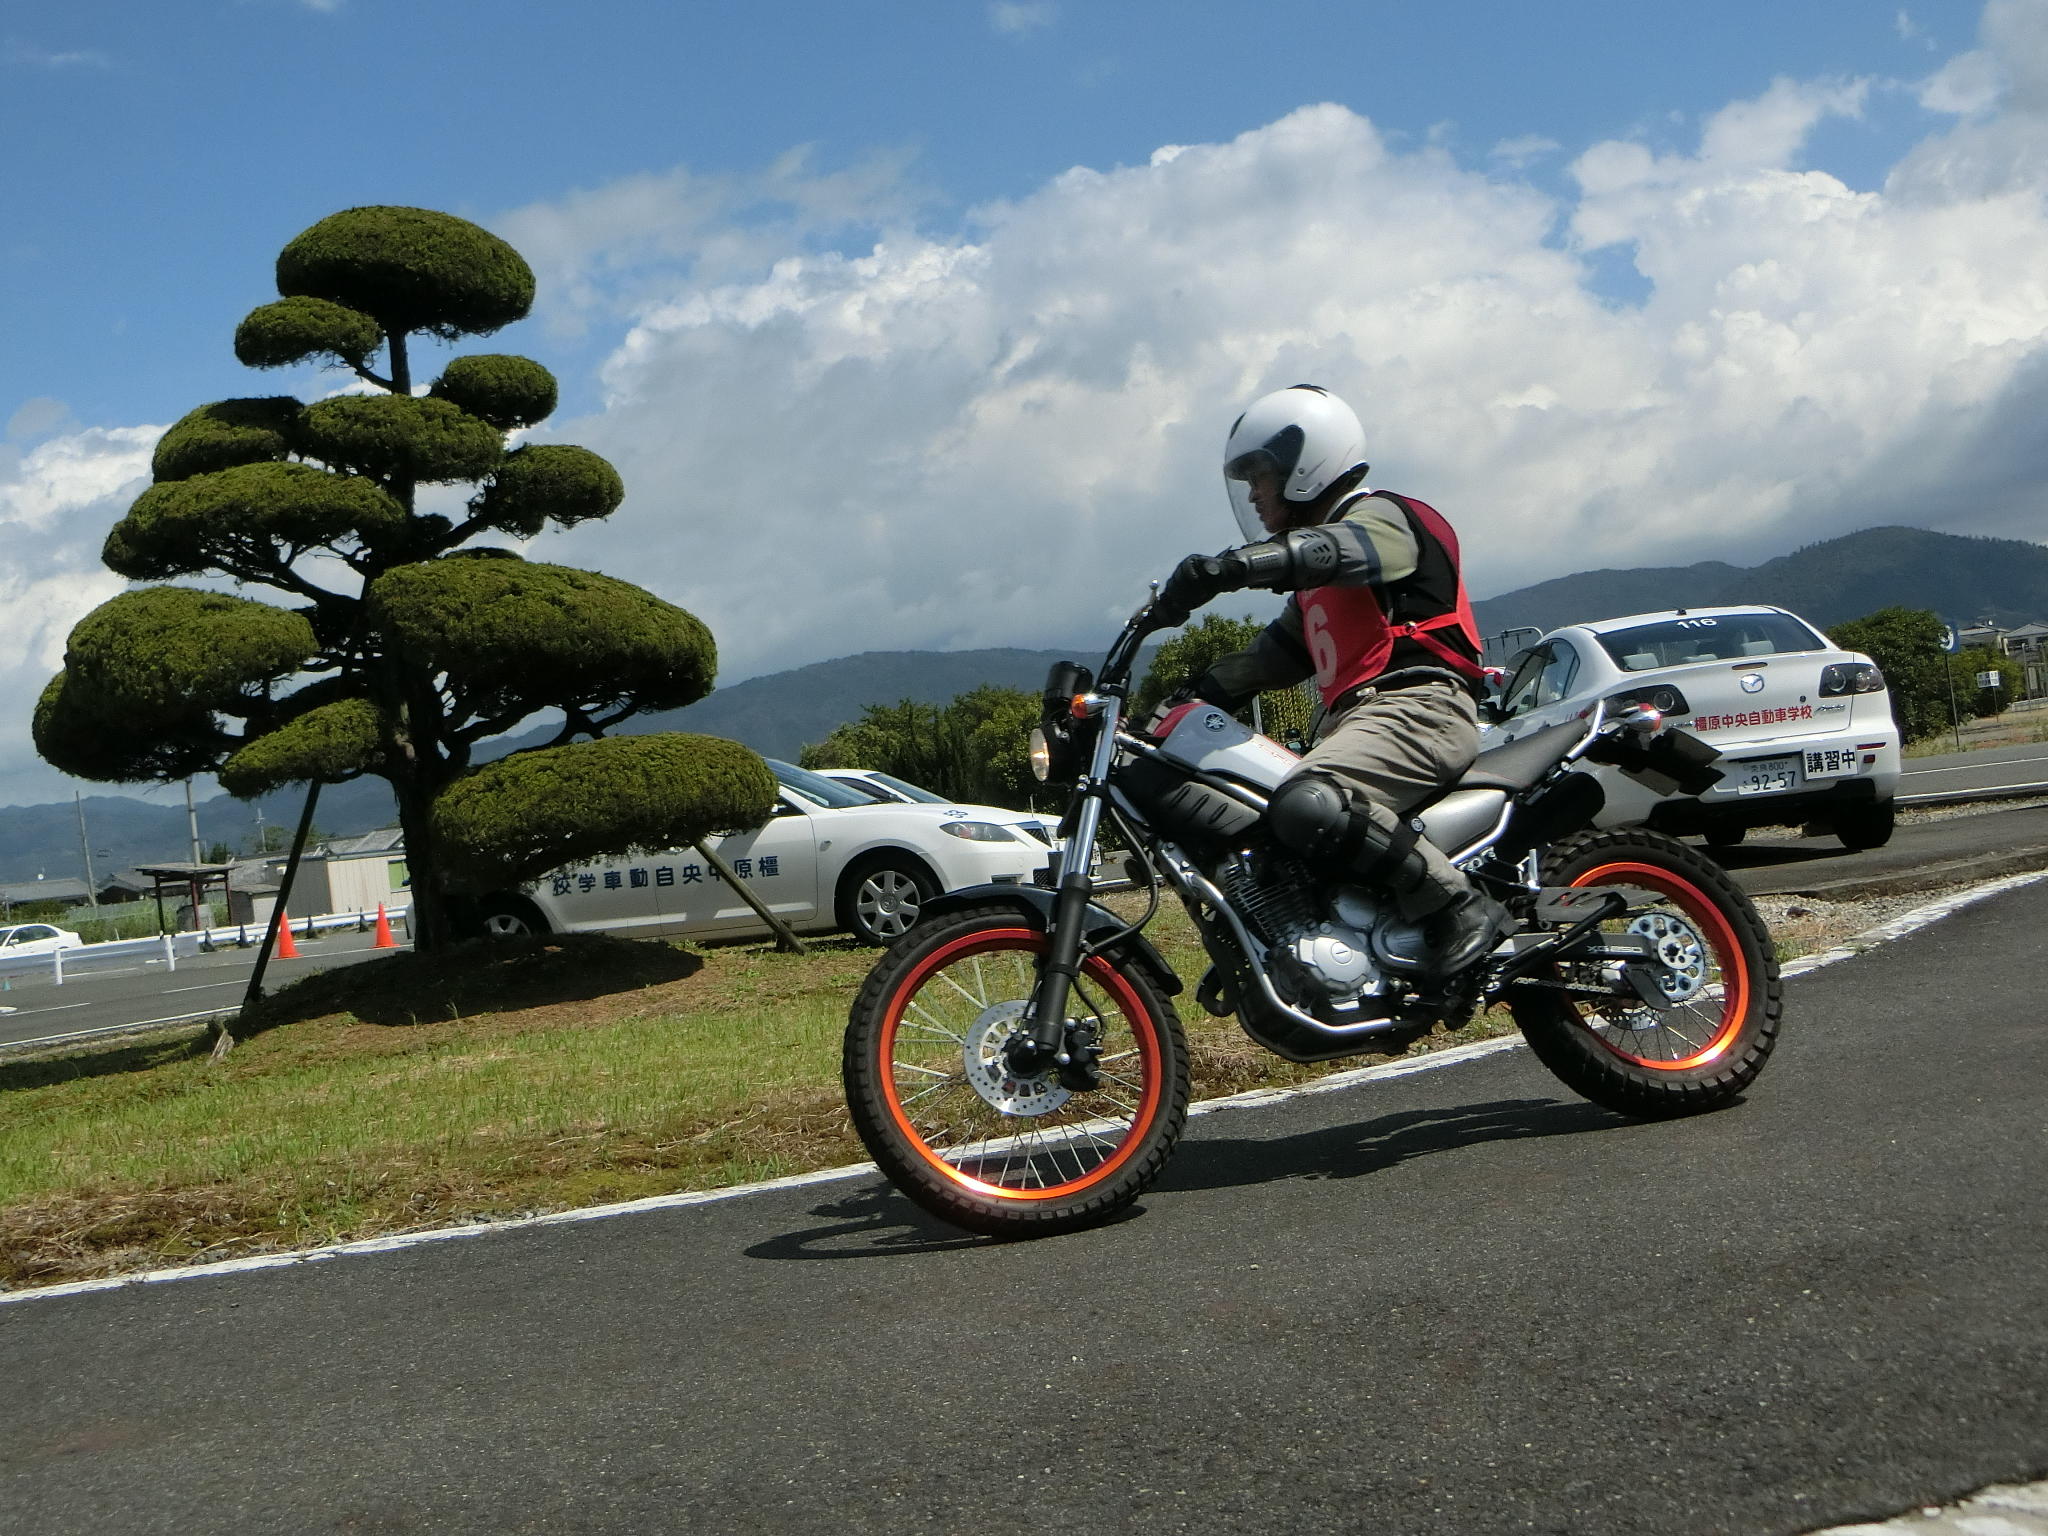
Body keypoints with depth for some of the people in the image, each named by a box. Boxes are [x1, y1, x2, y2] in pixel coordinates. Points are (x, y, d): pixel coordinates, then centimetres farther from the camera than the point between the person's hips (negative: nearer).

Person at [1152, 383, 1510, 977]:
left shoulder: (1382, 516, -1)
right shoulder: (1315, 585, 30)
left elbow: (1335, 551, -26)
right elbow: (1273, 655, 28)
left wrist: (1227, 566, -43)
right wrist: (1190, 700, 14)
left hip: (1415, 705, -10)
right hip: (1351, 716, 10)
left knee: (1307, 808, -34)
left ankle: (1461, 906, -25)